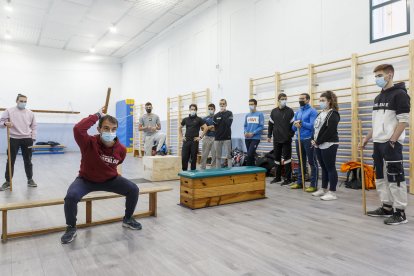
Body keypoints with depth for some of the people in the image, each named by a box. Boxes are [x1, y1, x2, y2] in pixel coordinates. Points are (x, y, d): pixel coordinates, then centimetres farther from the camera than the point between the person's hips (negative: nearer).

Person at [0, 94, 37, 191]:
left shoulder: (30, 113, 8)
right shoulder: (9, 111, 0)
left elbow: (34, 126, 13)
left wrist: (33, 138, 4)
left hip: (27, 139, 2)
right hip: (14, 139, -2)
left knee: (28, 161, 9)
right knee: (10, 161, 3)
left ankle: (30, 180, 19)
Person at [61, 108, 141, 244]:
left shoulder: (121, 149, -16)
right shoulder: (89, 143, -27)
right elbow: (77, 129, -47)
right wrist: (97, 115, -38)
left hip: (110, 180, 3)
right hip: (86, 180, -3)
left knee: (134, 189, -11)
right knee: (71, 197, -30)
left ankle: (128, 219, 15)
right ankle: (71, 228, -1)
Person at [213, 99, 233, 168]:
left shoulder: (229, 113, 4)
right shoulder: (216, 115, 12)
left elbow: (228, 123, -11)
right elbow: (213, 126, 7)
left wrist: (223, 115, -9)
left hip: (227, 137, -3)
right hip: (217, 138, 3)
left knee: (228, 156, -4)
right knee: (218, 156, 7)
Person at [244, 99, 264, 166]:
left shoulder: (260, 114, -3)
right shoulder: (247, 115, 14)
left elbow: (261, 126, -8)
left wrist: (253, 133, -16)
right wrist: (245, 132, -4)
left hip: (255, 138, -5)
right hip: (247, 138, 5)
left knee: (250, 154, -15)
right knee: (252, 155, 11)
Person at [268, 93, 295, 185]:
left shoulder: (290, 111, 0)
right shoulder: (274, 111, 10)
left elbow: (293, 124, -2)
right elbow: (270, 124, 12)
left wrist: (291, 135, -10)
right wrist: (269, 136, 7)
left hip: (287, 139, -4)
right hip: (276, 139, 4)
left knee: (287, 158, -1)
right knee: (277, 158, 9)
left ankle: (288, 178, 6)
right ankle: (277, 177, 20)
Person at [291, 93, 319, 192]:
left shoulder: (312, 111, -5)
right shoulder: (297, 112, 15)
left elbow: (312, 126, -17)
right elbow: (293, 128, 13)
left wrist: (301, 123, -15)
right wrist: (296, 125, -8)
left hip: (308, 140, -7)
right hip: (299, 139, 7)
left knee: (312, 162, -1)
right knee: (301, 162, 14)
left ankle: (314, 185, 4)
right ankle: (299, 182, 23)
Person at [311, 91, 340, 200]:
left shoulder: (333, 114, -8)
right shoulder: (320, 114, 18)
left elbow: (329, 132, -18)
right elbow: (315, 128, 17)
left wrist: (318, 141, -16)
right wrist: (313, 140, 1)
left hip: (329, 145, -8)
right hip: (318, 145, 8)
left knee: (330, 168, -4)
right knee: (324, 168, 14)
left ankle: (332, 192, 2)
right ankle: (323, 189, 23)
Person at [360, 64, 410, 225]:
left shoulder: (399, 94, -7)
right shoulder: (378, 98, 17)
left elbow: (404, 121, -14)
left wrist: (392, 141, -20)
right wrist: (367, 138, 17)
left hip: (391, 144, -8)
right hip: (378, 144, 9)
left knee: (395, 177, -4)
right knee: (381, 176, 12)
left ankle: (400, 212, 5)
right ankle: (386, 208, 22)